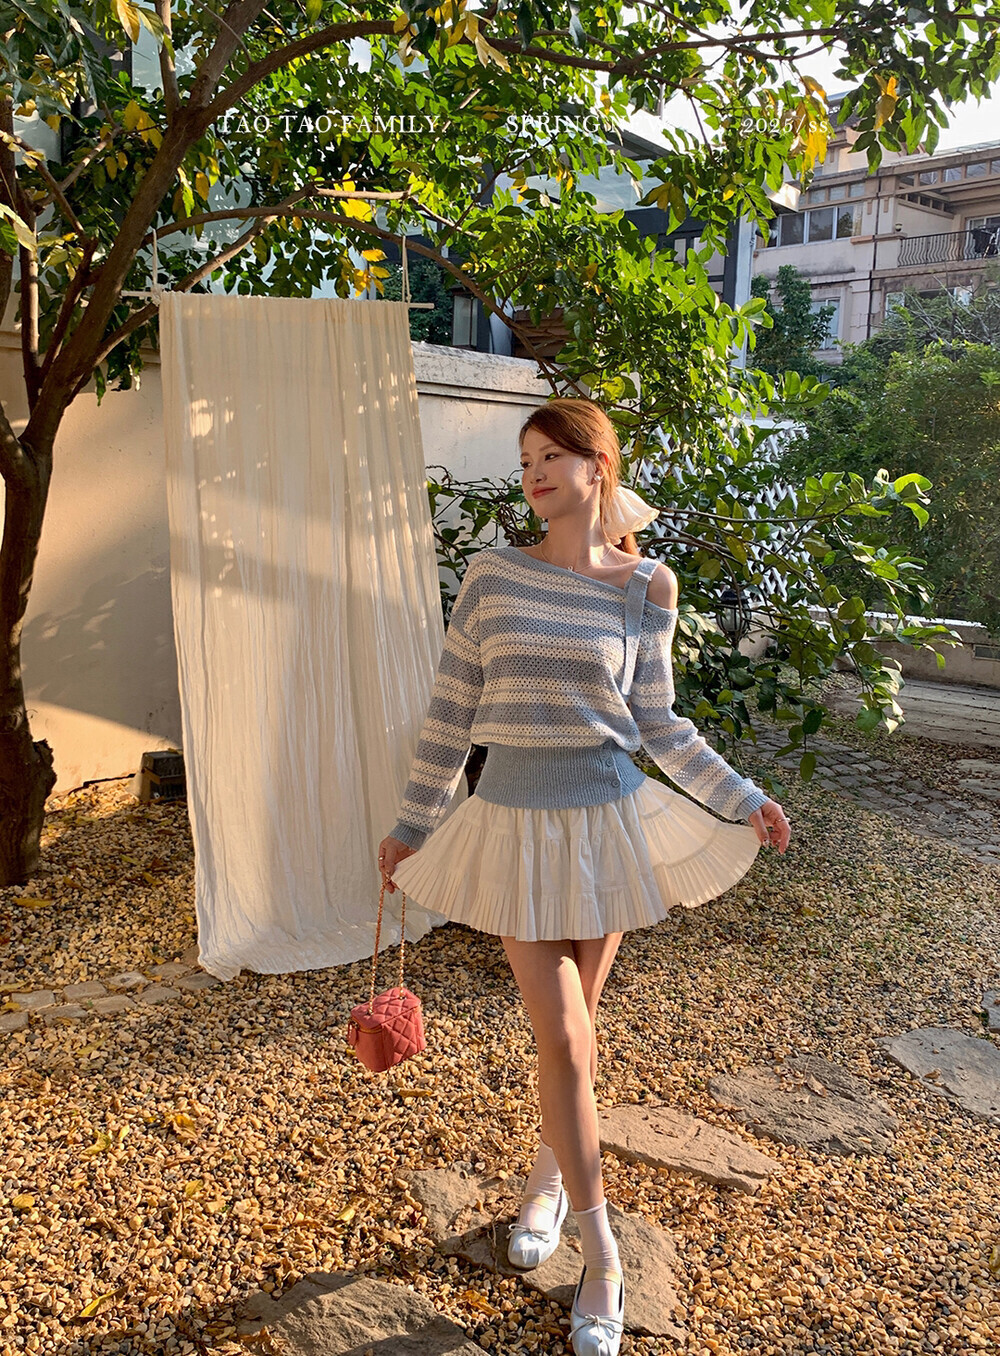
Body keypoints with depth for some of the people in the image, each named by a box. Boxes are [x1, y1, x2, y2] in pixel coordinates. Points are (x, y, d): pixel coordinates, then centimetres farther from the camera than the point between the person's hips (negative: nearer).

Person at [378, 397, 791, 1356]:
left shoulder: (647, 587, -2)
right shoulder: (492, 574, -3)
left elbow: (657, 722, 6)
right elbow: (451, 709, 2)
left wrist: (741, 800, 4)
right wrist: (411, 824, 4)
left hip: (607, 817, 1)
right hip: (516, 821, -1)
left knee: (573, 1024, 15)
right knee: (562, 1037, -1)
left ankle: (548, 1179, 43)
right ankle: (602, 1259, 16)